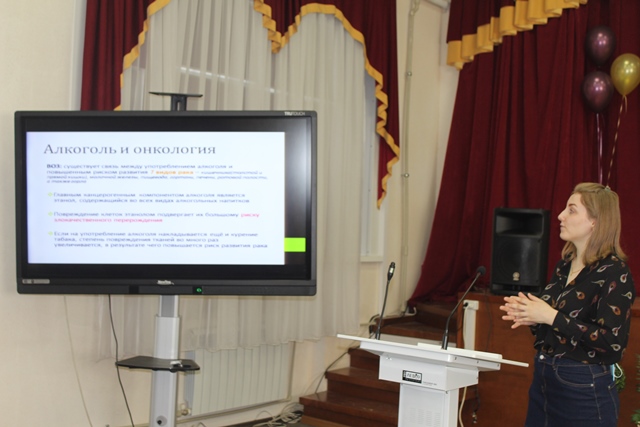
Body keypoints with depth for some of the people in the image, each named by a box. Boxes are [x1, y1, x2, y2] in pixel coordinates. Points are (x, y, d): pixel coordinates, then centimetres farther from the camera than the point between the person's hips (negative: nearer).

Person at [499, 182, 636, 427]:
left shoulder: (614, 272, -14)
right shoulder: (565, 264, 9)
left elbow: (613, 343, -21)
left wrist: (552, 317, -22)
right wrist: (530, 317, -3)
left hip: (584, 391, -7)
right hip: (543, 380, 7)